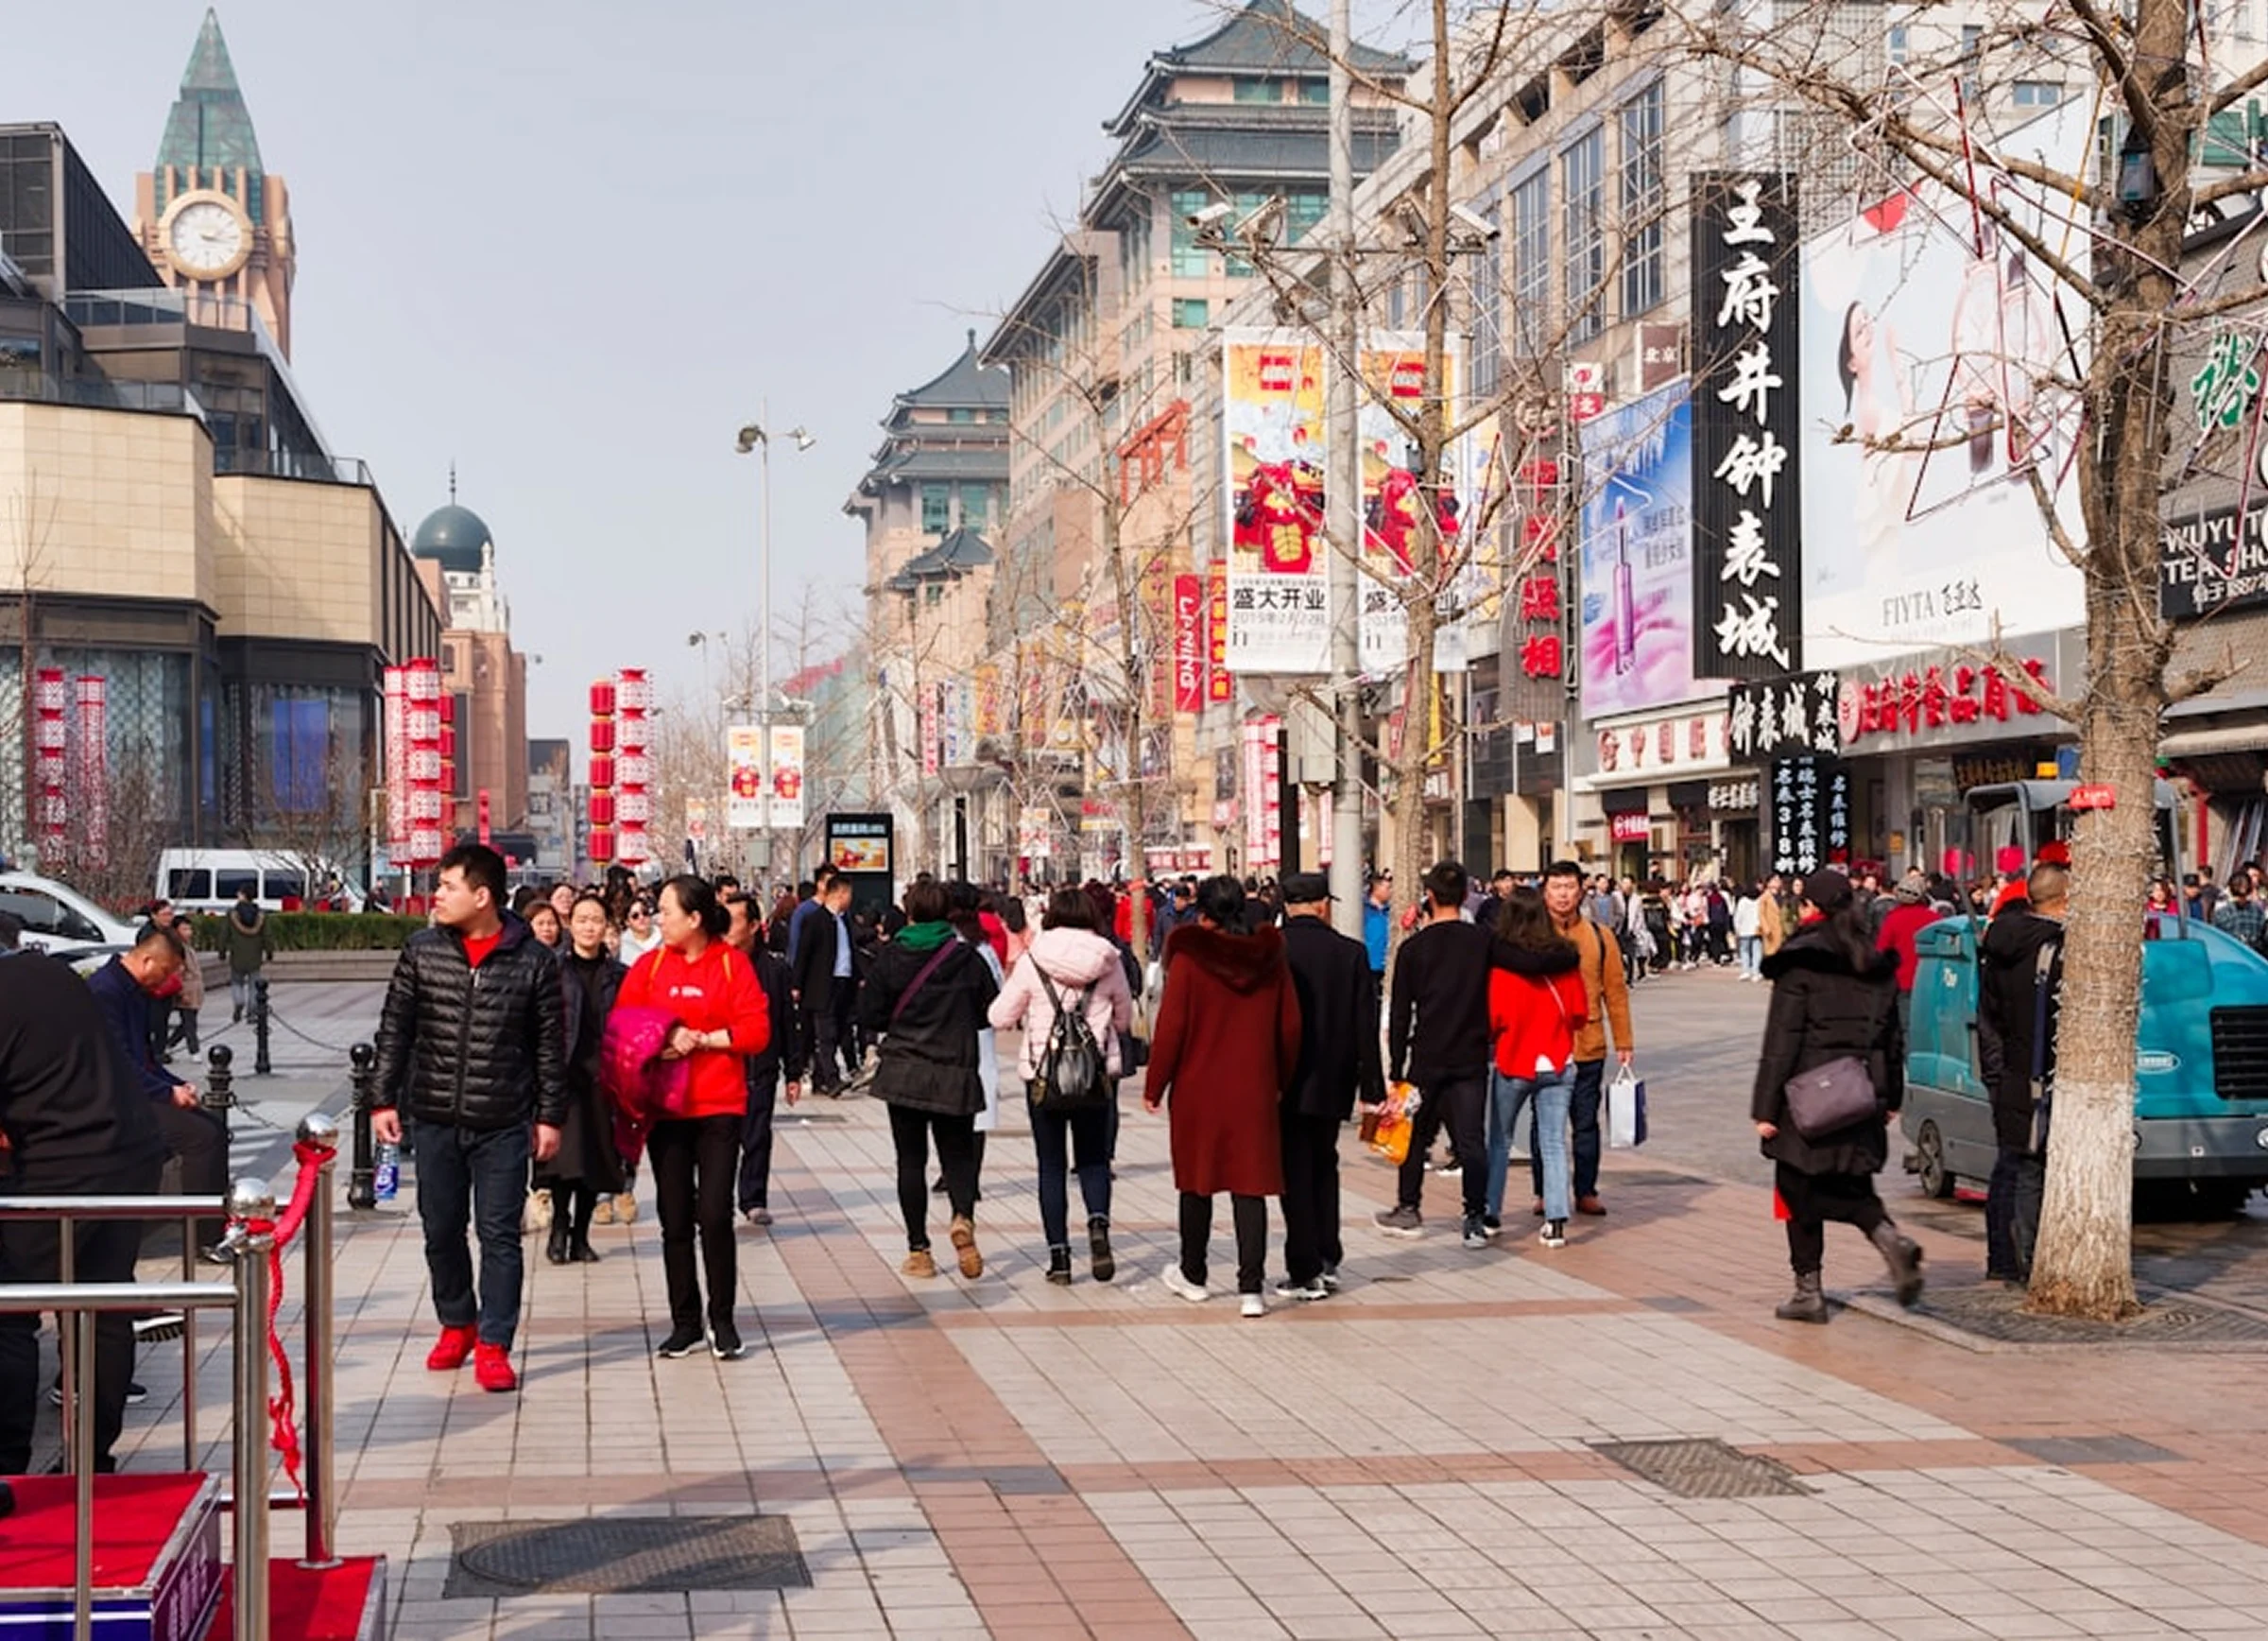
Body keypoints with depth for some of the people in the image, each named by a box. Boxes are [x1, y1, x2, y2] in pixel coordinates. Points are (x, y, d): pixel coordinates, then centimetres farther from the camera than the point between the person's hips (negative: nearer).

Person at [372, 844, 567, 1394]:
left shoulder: (533, 960, -4)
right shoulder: (422, 950, 2)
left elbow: (551, 1044, 0)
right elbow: (395, 1029, 7)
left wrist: (550, 1116, -1)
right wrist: (383, 1099, 2)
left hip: (503, 1122, -3)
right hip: (435, 1119, 3)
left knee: (499, 1235, -1)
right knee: (441, 1230, 12)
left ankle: (493, 1344, 6)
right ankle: (457, 1324, 30)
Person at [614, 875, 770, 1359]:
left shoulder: (733, 964, -2)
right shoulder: (649, 965, 6)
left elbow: (757, 1031, -7)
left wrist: (700, 1039, -13)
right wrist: (655, 1044, -13)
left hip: (720, 1106, -3)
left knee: (715, 1215, -6)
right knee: (675, 1219, 6)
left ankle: (723, 1321, 8)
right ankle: (685, 1322, 16)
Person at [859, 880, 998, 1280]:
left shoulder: (891, 958, -5)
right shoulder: (968, 958, -2)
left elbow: (870, 1016, -4)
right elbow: (991, 1011, 3)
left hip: (904, 1073, -1)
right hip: (955, 1073, 1)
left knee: (911, 1161, 7)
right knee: (959, 1154, 11)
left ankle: (918, 1250, 5)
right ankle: (963, 1217, -18)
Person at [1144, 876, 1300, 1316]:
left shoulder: (1188, 958, -10)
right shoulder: (1270, 957, 0)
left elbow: (1170, 1028, -10)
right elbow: (1290, 1028, 5)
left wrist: (1154, 1086, 0)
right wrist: (1281, 1081, 18)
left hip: (1197, 1090, -2)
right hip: (1254, 1091, 2)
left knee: (1197, 1183, 14)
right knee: (1250, 1185, 2)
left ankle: (1192, 1275, 29)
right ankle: (1251, 1288, -5)